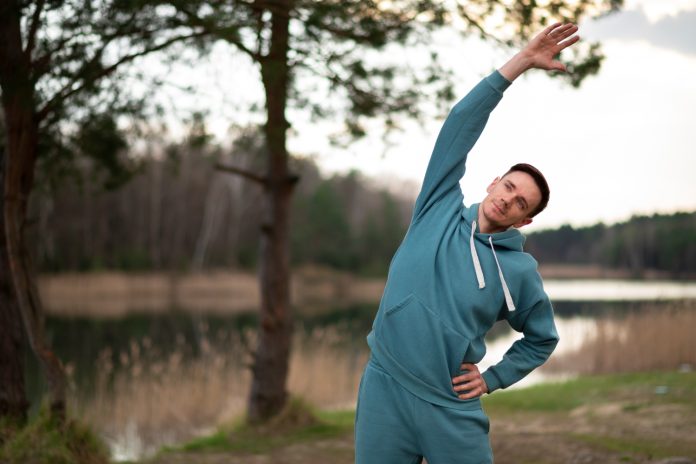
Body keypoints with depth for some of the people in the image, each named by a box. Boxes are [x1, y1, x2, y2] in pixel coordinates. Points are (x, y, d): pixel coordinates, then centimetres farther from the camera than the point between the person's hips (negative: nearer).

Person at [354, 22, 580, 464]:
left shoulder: (520, 270, 2)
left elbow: (543, 339, 16)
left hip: (453, 408, -1)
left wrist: (492, 379, 3)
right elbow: (461, 124, -2)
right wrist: (521, 61, -7)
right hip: (384, 389, 1)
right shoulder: (440, 208, 3)